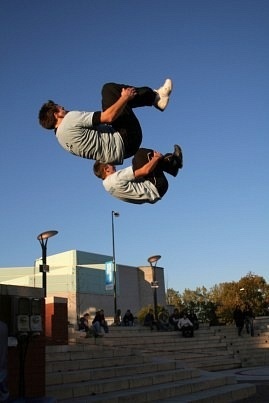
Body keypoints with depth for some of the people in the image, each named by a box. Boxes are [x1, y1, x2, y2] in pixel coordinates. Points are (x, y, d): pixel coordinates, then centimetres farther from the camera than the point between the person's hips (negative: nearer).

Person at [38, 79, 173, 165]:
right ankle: (156, 96, 10)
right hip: (124, 141, -9)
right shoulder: (71, 119, -16)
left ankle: (154, 97, 20)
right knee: (109, 88, -2)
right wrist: (125, 97, -6)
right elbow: (109, 116, -21)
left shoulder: (61, 136, 13)